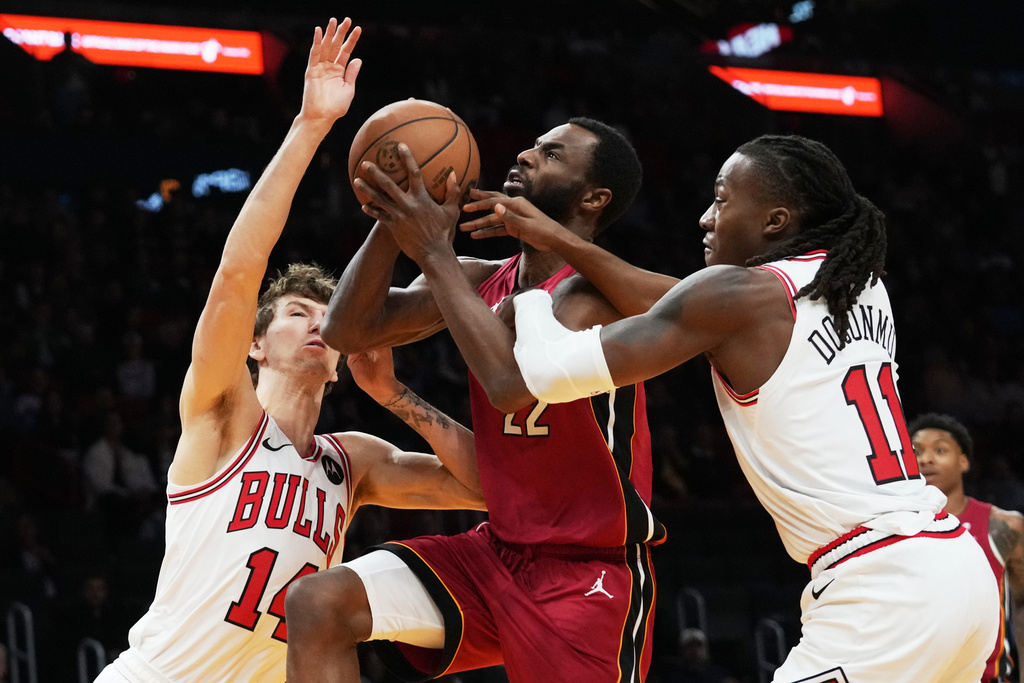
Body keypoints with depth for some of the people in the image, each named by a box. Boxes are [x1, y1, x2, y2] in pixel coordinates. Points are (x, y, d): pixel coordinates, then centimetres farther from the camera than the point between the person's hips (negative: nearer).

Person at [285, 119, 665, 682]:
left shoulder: (599, 290, -16)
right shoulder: (480, 281, 6)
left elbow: (514, 382, -34)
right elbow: (347, 330, -1)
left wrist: (432, 249, -28)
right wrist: (393, 221, -16)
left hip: (589, 571, -6)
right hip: (498, 548, 6)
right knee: (317, 605, -12)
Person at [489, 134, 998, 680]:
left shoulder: (738, 293, -7)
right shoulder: (860, 286, 16)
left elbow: (552, 370, -6)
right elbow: (682, 310, 26)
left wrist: (529, 295, 14)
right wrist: (562, 243, 27)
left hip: (881, 593, -9)